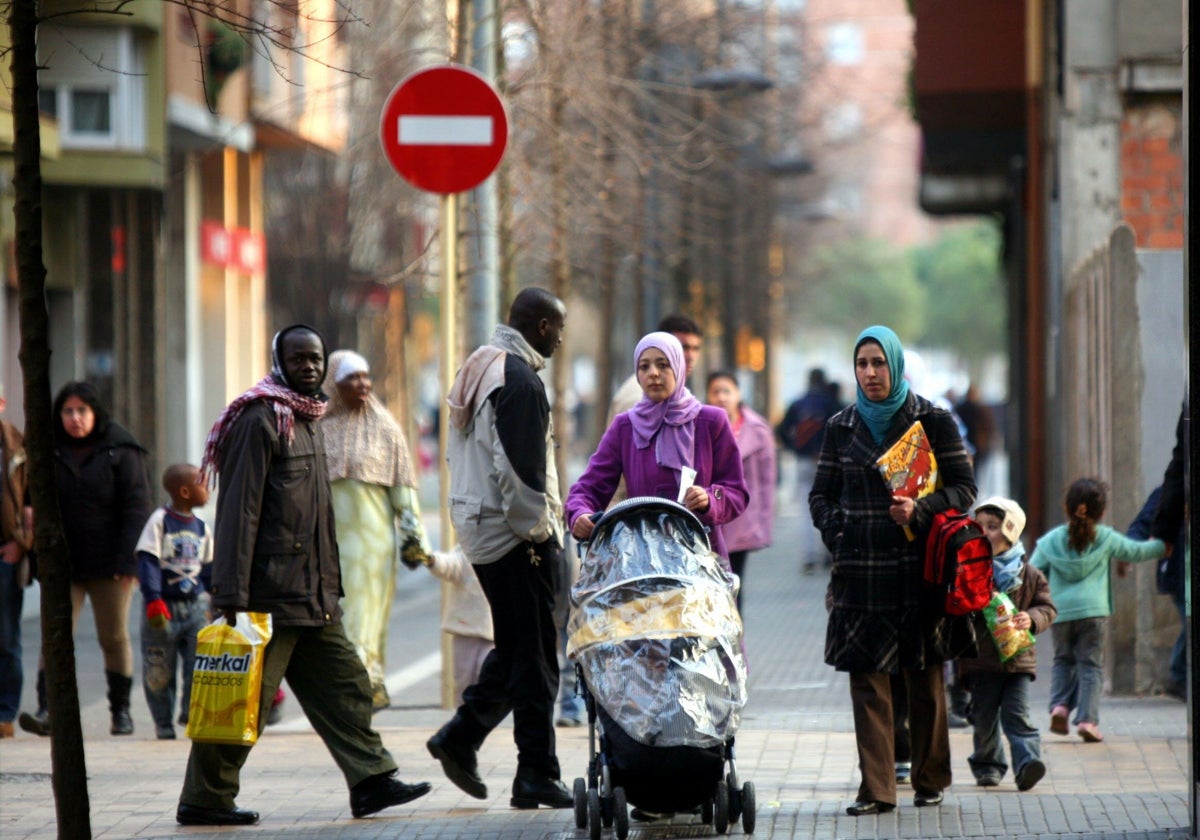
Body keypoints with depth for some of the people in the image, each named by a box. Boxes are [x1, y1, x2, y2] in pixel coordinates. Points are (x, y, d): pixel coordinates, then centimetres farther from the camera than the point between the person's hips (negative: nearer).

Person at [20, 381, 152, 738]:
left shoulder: (121, 452, -1)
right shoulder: (51, 453, 7)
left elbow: (136, 507, -5)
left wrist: (127, 561, -13)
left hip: (108, 563, -2)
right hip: (64, 563, 2)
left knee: (114, 637, 6)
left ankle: (121, 710, 18)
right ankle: (47, 710, -17)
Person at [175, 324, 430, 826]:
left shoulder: (308, 420, 18)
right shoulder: (259, 420, -11)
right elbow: (238, 510, -16)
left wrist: (329, 585, 22)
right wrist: (232, 593, -20)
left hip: (312, 596, 9)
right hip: (268, 592, -9)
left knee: (343, 684, 8)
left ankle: (373, 781, 11)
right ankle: (204, 800, 2)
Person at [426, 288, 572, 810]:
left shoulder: (478, 369, 15)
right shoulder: (519, 379, -16)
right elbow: (519, 468, -22)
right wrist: (537, 532, -14)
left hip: (478, 528, 10)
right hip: (517, 534, -10)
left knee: (513, 647, 18)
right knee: (535, 655, -4)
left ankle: (460, 737, 14)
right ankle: (536, 775, -2)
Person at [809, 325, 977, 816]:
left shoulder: (932, 421, 2)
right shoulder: (840, 427, 10)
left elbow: (964, 488, 1)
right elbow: (822, 494, 16)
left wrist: (919, 511, -16)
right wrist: (836, 533, -3)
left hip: (918, 567, -2)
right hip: (861, 569, 2)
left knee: (925, 677, 2)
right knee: (867, 677, -4)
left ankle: (930, 780, 15)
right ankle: (876, 789, -4)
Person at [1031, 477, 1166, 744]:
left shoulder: (1050, 540, 5)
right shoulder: (1107, 539, 4)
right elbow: (1137, 552, 15)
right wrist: (1161, 546, 34)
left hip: (1060, 611, 2)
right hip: (1093, 610, -2)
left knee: (1063, 660, 18)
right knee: (1090, 664, 2)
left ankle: (1059, 705, -2)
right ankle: (1087, 719, -6)